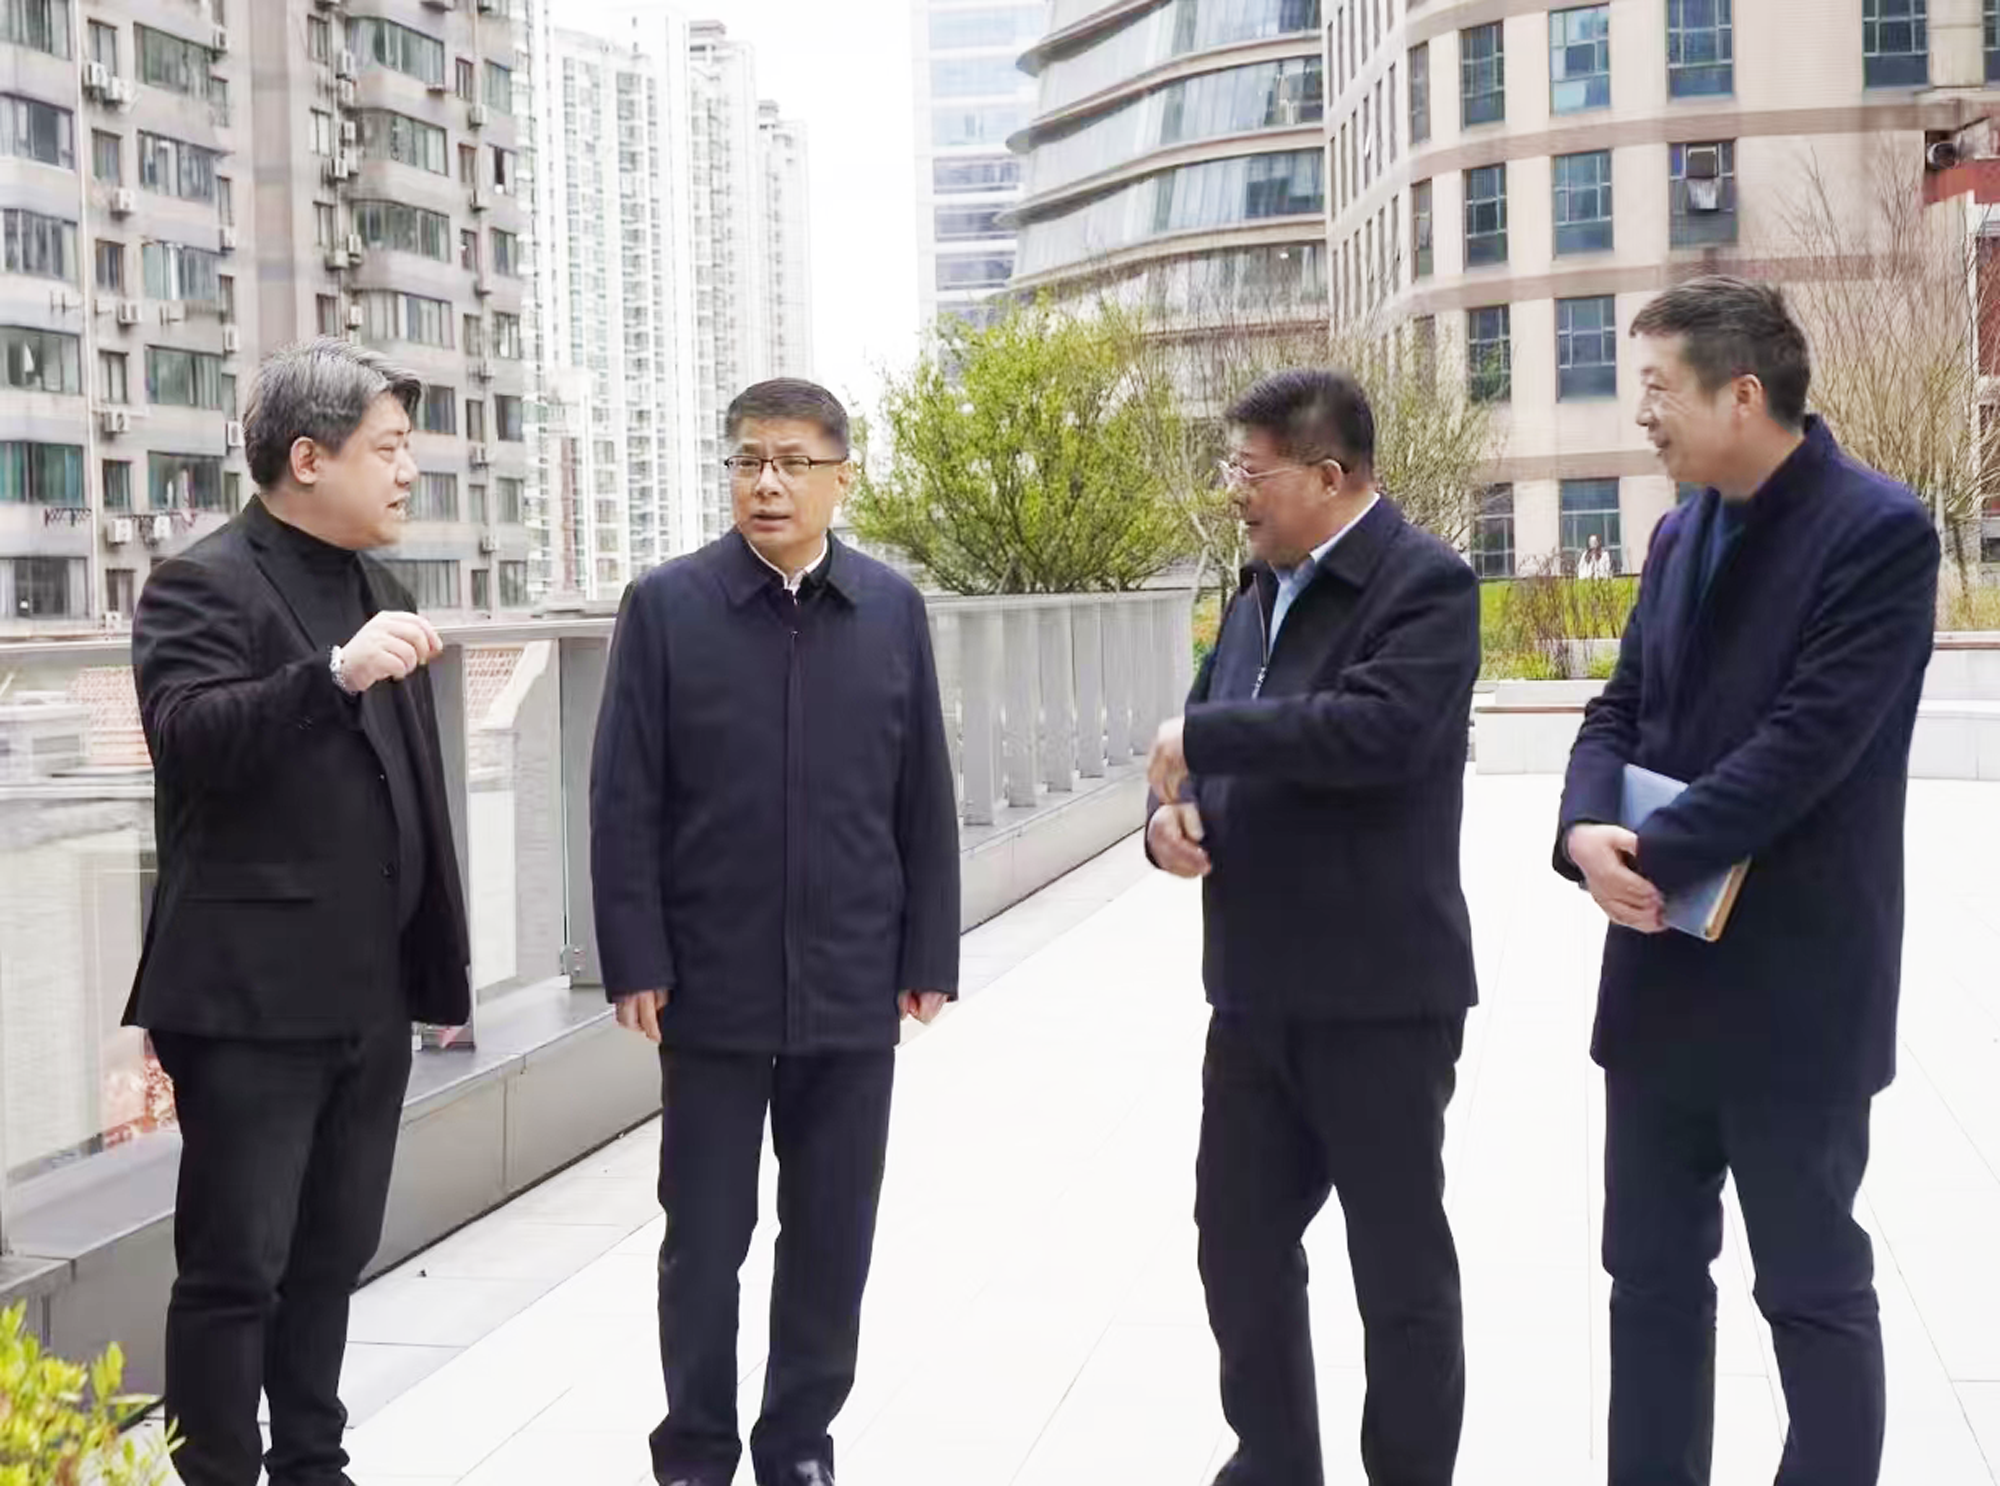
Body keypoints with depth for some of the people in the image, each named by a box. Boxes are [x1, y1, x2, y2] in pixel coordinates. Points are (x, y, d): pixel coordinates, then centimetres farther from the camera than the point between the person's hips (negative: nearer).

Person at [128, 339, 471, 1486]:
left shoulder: (384, 596, 16)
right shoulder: (204, 585, -7)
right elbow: (189, 738, -24)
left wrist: (441, 963, 17)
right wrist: (336, 674, -35)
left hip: (368, 1000, 7)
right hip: (252, 1000, -7)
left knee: (334, 1257, 15)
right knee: (236, 1267, -1)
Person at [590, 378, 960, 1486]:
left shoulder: (893, 609, 4)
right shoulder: (665, 606, -2)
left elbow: (925, 799, 5)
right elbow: (624, 801, -4)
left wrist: (929, 955, 2)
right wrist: (635, 962, -8)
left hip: (852, 985, 2)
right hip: (713, 982, -2)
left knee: (832, 1236, 10)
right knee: (704, 1235, 7)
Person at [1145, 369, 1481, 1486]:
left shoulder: (1426, 582, -12)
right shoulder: (1262, 592, 14)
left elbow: (1379, 729, -28)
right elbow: (1209, 739, 18)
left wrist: (1200, 736, -20)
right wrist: (1174, 806, -5)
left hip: (1379, 988, -8)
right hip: (1258, 986, 8)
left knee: (1400, 1264, 5)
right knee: (1240, 1241, 15)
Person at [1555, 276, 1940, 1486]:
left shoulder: (1881, 533, -14)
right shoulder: (1682, 536, 10)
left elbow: (1805, 742, -21)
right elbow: (1624, 710, 9)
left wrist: (1654, 859, -18)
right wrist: (1589, 831, -11)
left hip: (1793, 986, -7)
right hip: (1662, 967, 7)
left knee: (1814, 1288, 6)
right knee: (1652, 1273, 14)